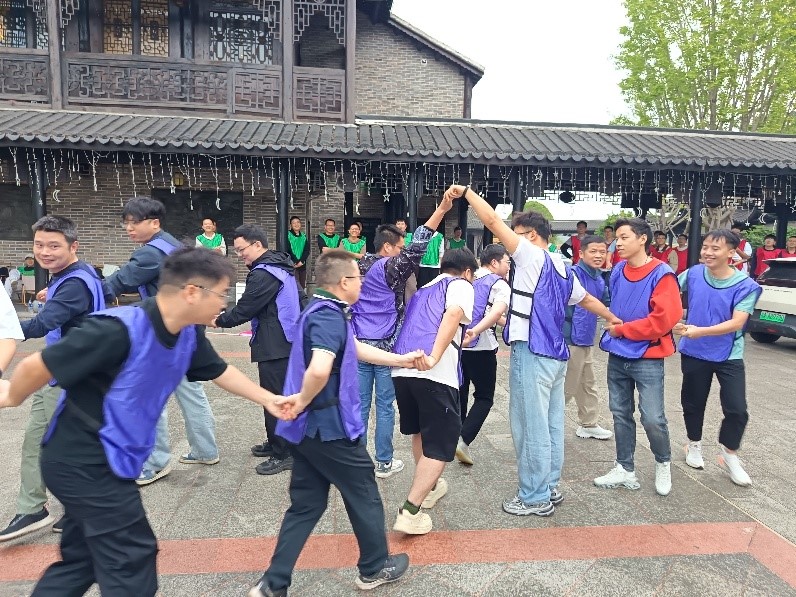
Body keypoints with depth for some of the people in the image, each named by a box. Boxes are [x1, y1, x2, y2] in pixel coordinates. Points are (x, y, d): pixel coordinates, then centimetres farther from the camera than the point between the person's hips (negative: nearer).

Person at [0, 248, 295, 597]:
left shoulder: (189, 334, -7)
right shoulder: (118, 330, -32)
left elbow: (220, 371, 10)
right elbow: (35, 368, -21)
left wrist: (268, 400, 10)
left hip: (106, 460, 8)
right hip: (83, 462, -8)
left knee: (82, 558, 24)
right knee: (131, 556, 4)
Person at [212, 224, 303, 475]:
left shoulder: (263, 274, -18)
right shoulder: (281, 266, 13)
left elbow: (244, 309, -16)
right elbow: (299, 298, 21)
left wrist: (218, 320, 0)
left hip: (274, 346, -10)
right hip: (287, 341, 10)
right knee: (281, 395, 18)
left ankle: (283, 454, 6)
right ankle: (275, 443, 31)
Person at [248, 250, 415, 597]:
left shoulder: (321, 310, 10)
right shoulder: (330, 316, -22)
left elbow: (357, 349, 21)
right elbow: (319, 369, -39)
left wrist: (401, 359, 21)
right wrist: (303, 401, -21)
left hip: (308, 427, 9)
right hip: (329, 426, -9)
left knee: (306, 504, 18)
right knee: (363, 494, 13)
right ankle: (375, 567, 33)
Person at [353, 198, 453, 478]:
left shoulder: (357, 269, 10)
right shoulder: (390, 268, -11)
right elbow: (415, 250, -24)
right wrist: (441, 210, -27)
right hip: (385, 347, -5)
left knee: (360, 404, 9)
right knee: (385, 405, 5)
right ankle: (384, 462, 15)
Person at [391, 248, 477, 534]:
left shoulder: (422, 291, 29)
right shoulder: (461, 285, 9)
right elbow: (454, 314, -13)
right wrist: (435, 356, -25)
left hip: (401, 369, 7)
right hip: (435, 374, -7)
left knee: (420, 432, 27)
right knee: (440, 444, 4)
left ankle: (428, 487, 42)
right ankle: (410, 511, 0)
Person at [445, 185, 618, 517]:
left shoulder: (532, 256, -9)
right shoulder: (563, 268, 15)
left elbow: (493, 221, -13)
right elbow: (586, 299, 29)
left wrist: (466, 192, -4)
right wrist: (612, 319, 45)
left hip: (532, 354, -9)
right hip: (555, 355, 10)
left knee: (532, 427, 0)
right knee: (551, 425, 15)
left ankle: (535, 498, 10)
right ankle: (549, 488, 27)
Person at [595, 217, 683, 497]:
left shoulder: (661, 275, -13)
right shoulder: (617, 271, 5)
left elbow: (665, 318, -19)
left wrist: (622, 329, -12)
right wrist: (613, 325, 4)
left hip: (647, 358, -6)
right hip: (617, 355, 6)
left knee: (652, 418, -1)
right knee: (621, 414, 11)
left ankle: (663, 463, 27)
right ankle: (625, 470, 24)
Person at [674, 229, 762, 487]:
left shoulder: (745, 285, -15)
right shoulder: (693, 274, -8)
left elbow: (737, 323, -24)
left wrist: (700, 331, -35)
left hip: (729, 356, -2)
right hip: (693, 353, 2)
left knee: (737, 409, -3)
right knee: (693, 404, 15)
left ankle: (729, 456, 21)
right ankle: (694, 445, 39)